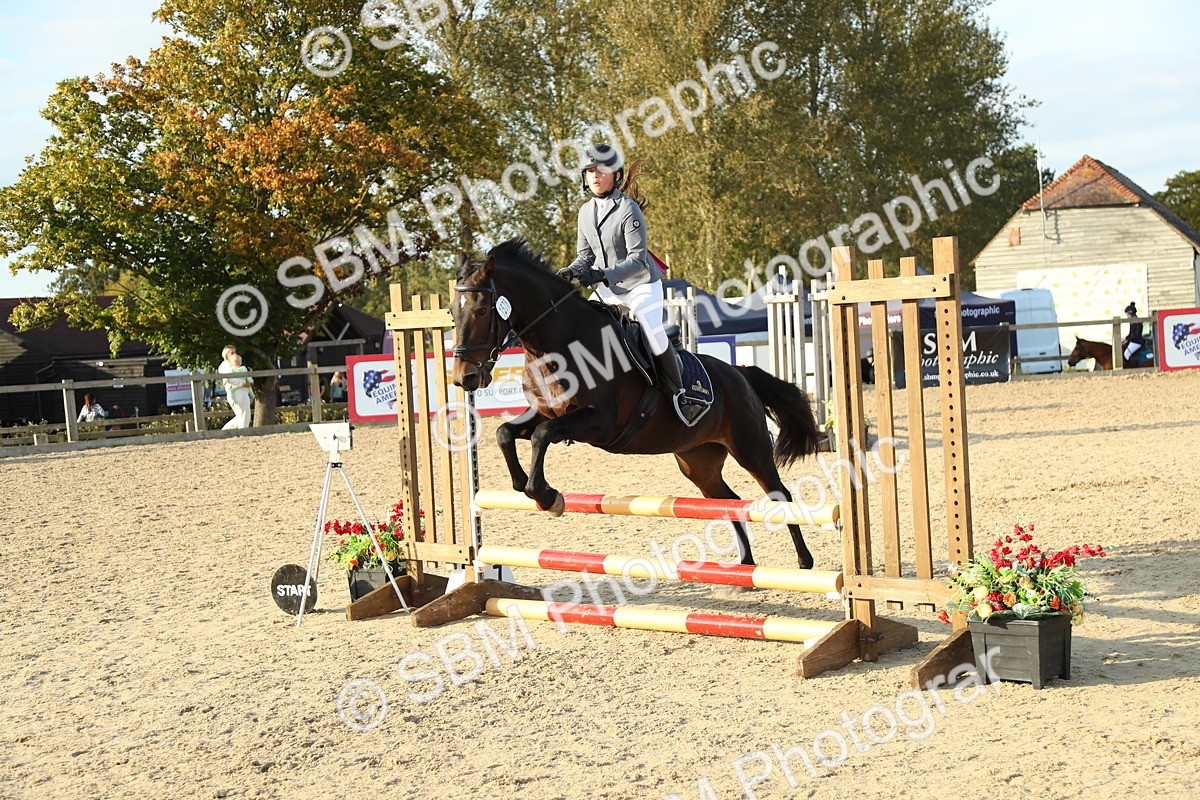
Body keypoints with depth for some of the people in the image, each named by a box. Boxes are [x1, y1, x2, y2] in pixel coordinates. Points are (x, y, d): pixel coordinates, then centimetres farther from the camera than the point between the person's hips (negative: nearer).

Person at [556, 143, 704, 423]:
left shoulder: (628, 209, -18)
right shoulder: (586, 211, 3)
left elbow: (637, 260, -24)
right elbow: (586, 255, 9)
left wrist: (602, 275, -37)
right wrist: (572, 272, -14)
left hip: (641, 285, -7)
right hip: (608, 290, 7)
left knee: (654, 335, -24)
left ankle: (680, 398, -10)